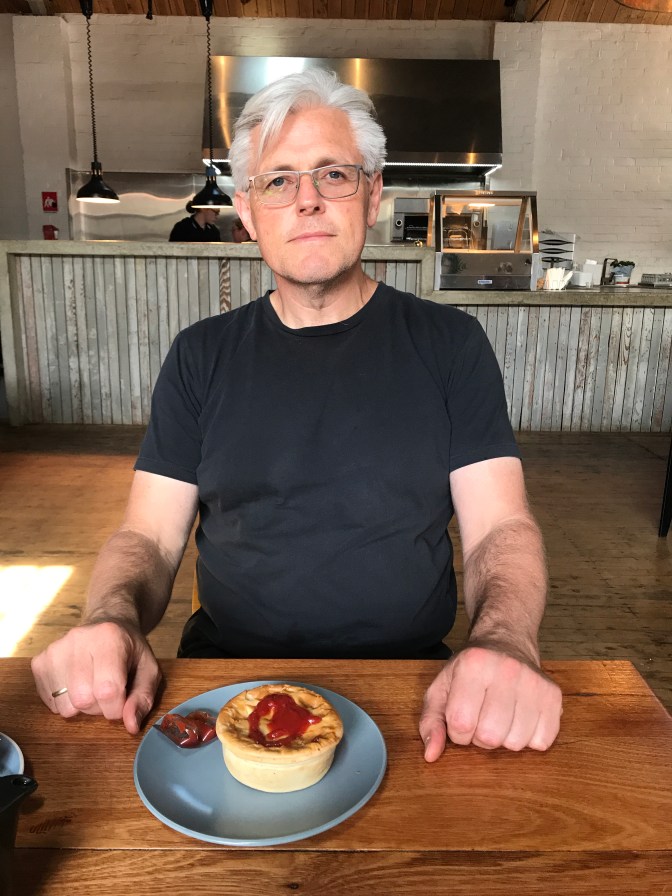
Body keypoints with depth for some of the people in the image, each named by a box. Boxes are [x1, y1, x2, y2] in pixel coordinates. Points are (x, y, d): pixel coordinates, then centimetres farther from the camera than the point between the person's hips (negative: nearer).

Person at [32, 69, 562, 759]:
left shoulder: (449, 343, 1)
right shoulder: (201, 356, 6)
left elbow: (501, 528, -4)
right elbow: (147, 537, 3)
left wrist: (503, 644, -25)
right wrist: (110, 622, -19)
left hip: (408, 689, -1)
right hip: (225, 682, 2)